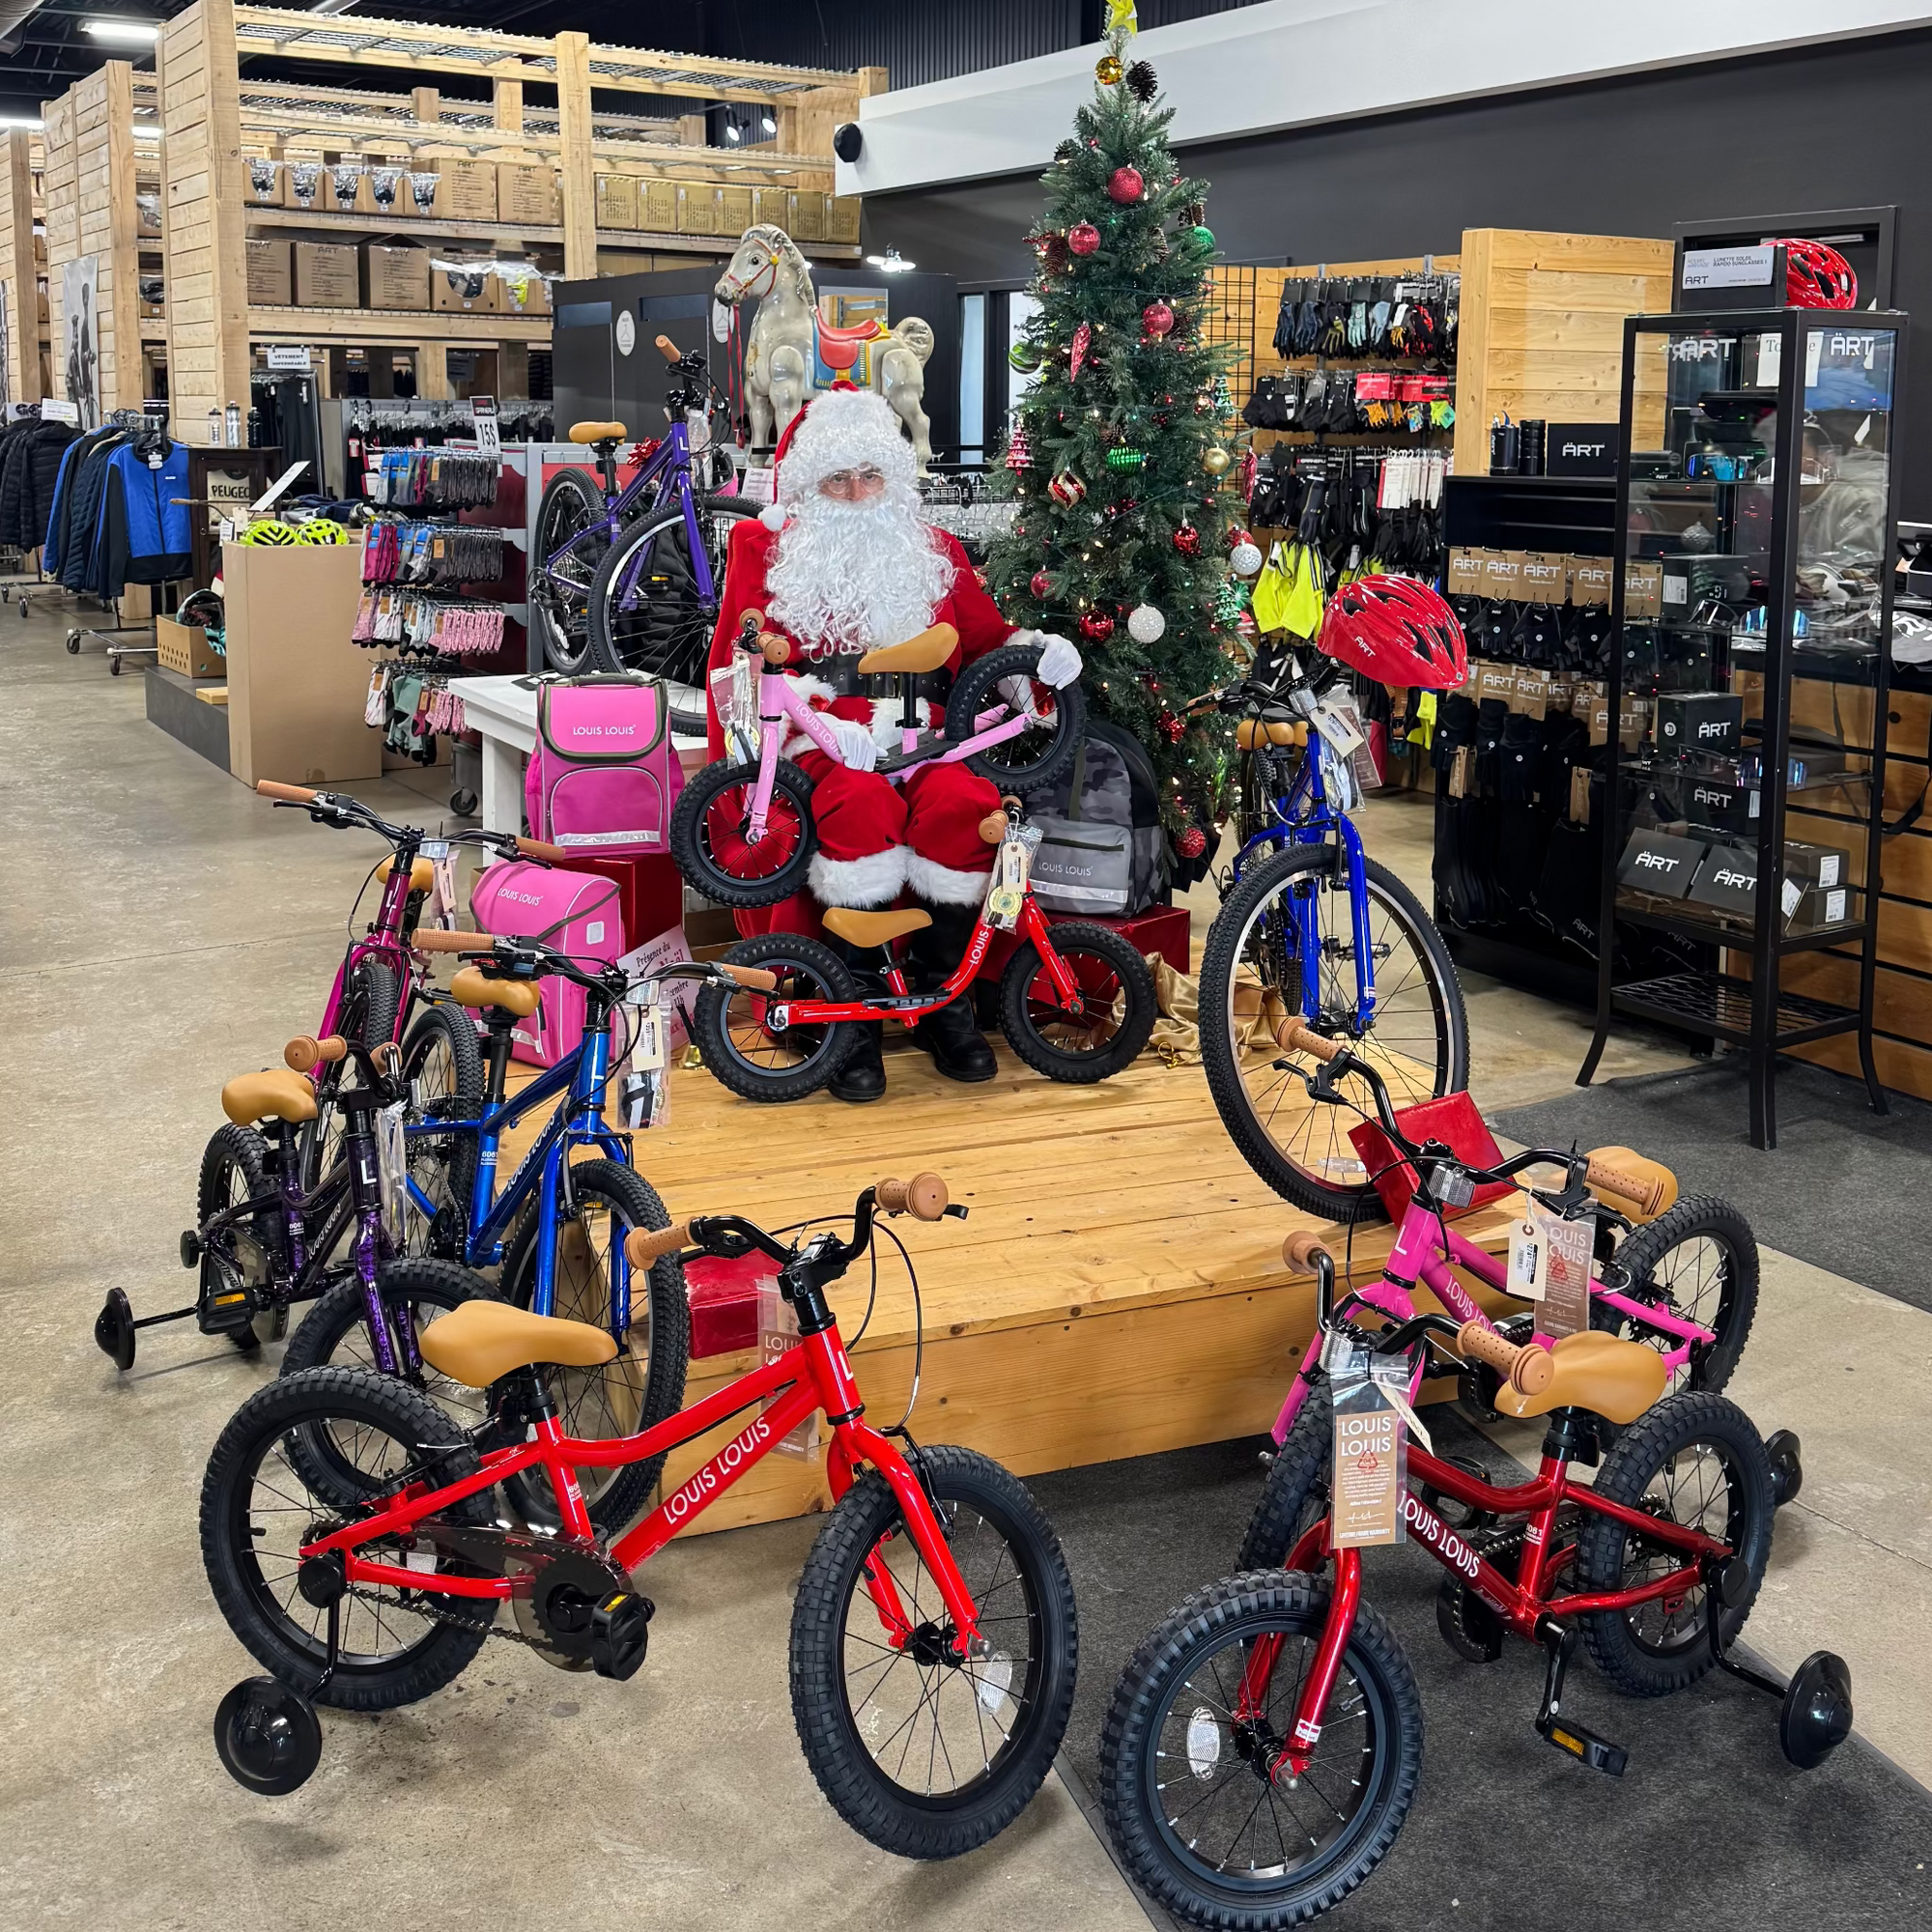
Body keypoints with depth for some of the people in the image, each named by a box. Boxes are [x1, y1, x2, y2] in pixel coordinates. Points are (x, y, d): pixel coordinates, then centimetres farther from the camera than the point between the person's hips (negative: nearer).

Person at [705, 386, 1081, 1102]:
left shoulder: (931, 551, 24)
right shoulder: (765, 550, 16)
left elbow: (986, 634, 25)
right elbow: (739, 661, 6)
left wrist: (1038, 649, 0)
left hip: (921, 738, 2)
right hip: (822, 743, -2)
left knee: (963, 803, -33)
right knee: (863, 804, -38)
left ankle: (944, 995, -17)